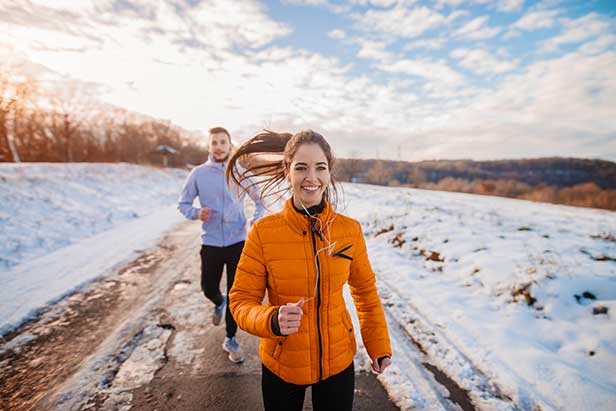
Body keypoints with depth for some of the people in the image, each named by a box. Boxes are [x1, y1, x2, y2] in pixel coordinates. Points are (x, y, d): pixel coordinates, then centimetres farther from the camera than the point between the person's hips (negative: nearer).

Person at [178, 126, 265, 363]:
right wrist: (197, 213, -17)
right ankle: (219, 304, 51)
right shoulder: (198, 174, -1)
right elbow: (183, 204, 4)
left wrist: (257, 219, -9)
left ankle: (230, 339, 25)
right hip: (211, 244, 1)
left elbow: (260, 200, 10)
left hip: (238, 243, 0)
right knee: (208, 288, 13)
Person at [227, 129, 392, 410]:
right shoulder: (263, 232, -17)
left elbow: (365, 290, 3)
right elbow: (241, 300, -12)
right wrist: (273, 321, -30)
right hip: (281, 365, -1)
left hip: (338, 363, 1)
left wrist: (379, 345, 4)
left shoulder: (350, 230, -11)